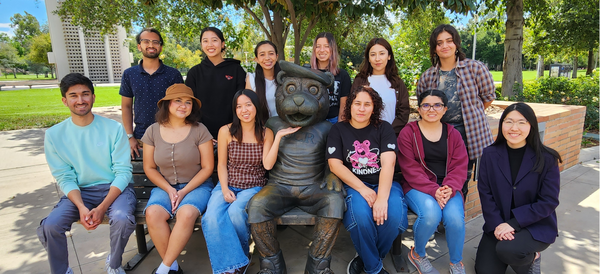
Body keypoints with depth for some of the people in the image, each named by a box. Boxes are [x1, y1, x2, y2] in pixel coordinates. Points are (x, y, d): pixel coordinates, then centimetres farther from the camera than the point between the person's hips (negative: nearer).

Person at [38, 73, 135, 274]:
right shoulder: (54, 135, 1)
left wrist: (102, 207, -19)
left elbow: (123, 171, -8)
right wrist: (81, 207, -18)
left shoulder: (114, 128, -7)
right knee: (49, 226, -23)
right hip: (80, 191, 3)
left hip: (115, 188, -2)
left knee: (123, 219, -30)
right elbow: (64, 178, -1)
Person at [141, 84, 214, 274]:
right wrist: (169, 190, -7)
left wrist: (184, 191, -12)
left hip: (197, 185, -2)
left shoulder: (199, 130, -5)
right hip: (165, 186, 3)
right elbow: (149, 168, 7)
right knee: (153, 214, -27)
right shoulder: (153, 131, 4)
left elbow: (207, 167, -5)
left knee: (186, 213, -32)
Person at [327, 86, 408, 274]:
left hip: (383, 183, 1)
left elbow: (388, 162, -10)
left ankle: (366, 258, 0)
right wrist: (362, 189, -18)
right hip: (354, 186, -1)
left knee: (394, 214, -30)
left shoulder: (384, 128, 4)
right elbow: (335, 164, -6)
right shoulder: (338, 130, 4)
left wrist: (382, 197, -26)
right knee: (361, 213, -33)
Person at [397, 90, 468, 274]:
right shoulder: (408, 132, -1)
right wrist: (433, 190, -21)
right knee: (431, 213, -31)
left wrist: (449, 189, -18)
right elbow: (410, 169, -9)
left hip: (447, 188, 3)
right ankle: (417, 254, 2)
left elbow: (459, 166, 1)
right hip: (417, 187, -3)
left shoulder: (453, 134, 11)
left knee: (455, 217, -26)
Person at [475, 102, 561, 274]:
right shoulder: (490, 154, -6)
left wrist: (513, 224, -19)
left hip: (536, 226, -2)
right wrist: (496, 224, -18)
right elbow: (485, 194, -6)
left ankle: (531, 258, 6)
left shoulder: (547, 159, -11)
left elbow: (548, 202, -12)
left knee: (507, 250, -30)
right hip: (498, 224, 3)